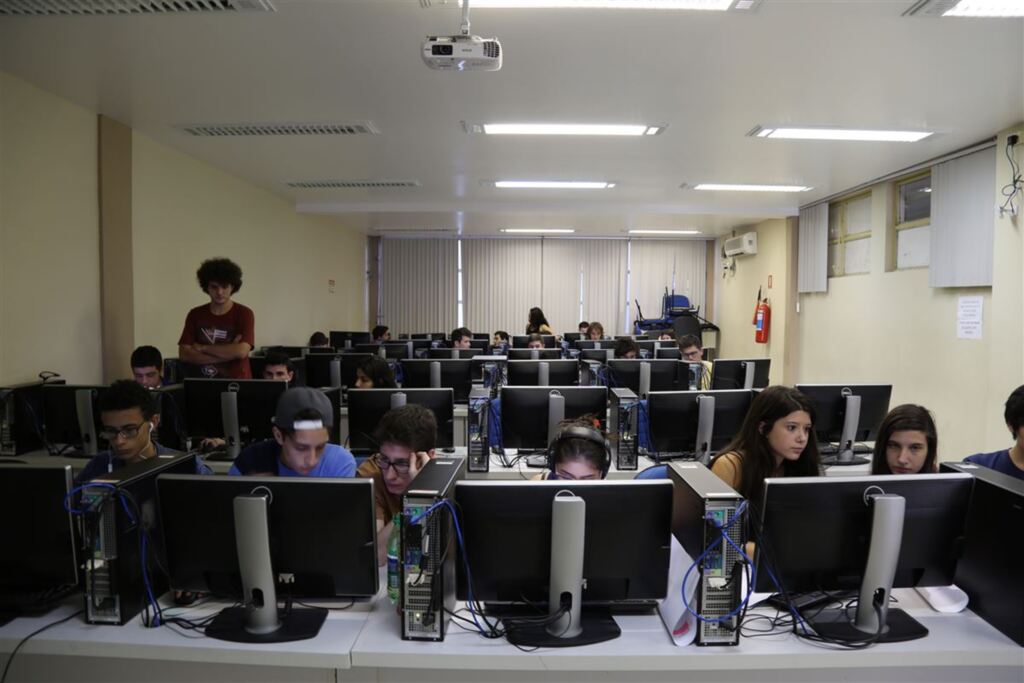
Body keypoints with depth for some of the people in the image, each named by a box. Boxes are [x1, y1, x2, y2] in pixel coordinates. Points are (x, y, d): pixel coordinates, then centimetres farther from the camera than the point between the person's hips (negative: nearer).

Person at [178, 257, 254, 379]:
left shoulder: (244, 313, -3)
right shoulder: (195, 314, 6)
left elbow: (241, 352, -15)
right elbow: (184, 354, -2)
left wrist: (202, 348, -5)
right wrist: (228, 353, -11)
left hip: (238, 383, -3)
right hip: (205, 383, 3)